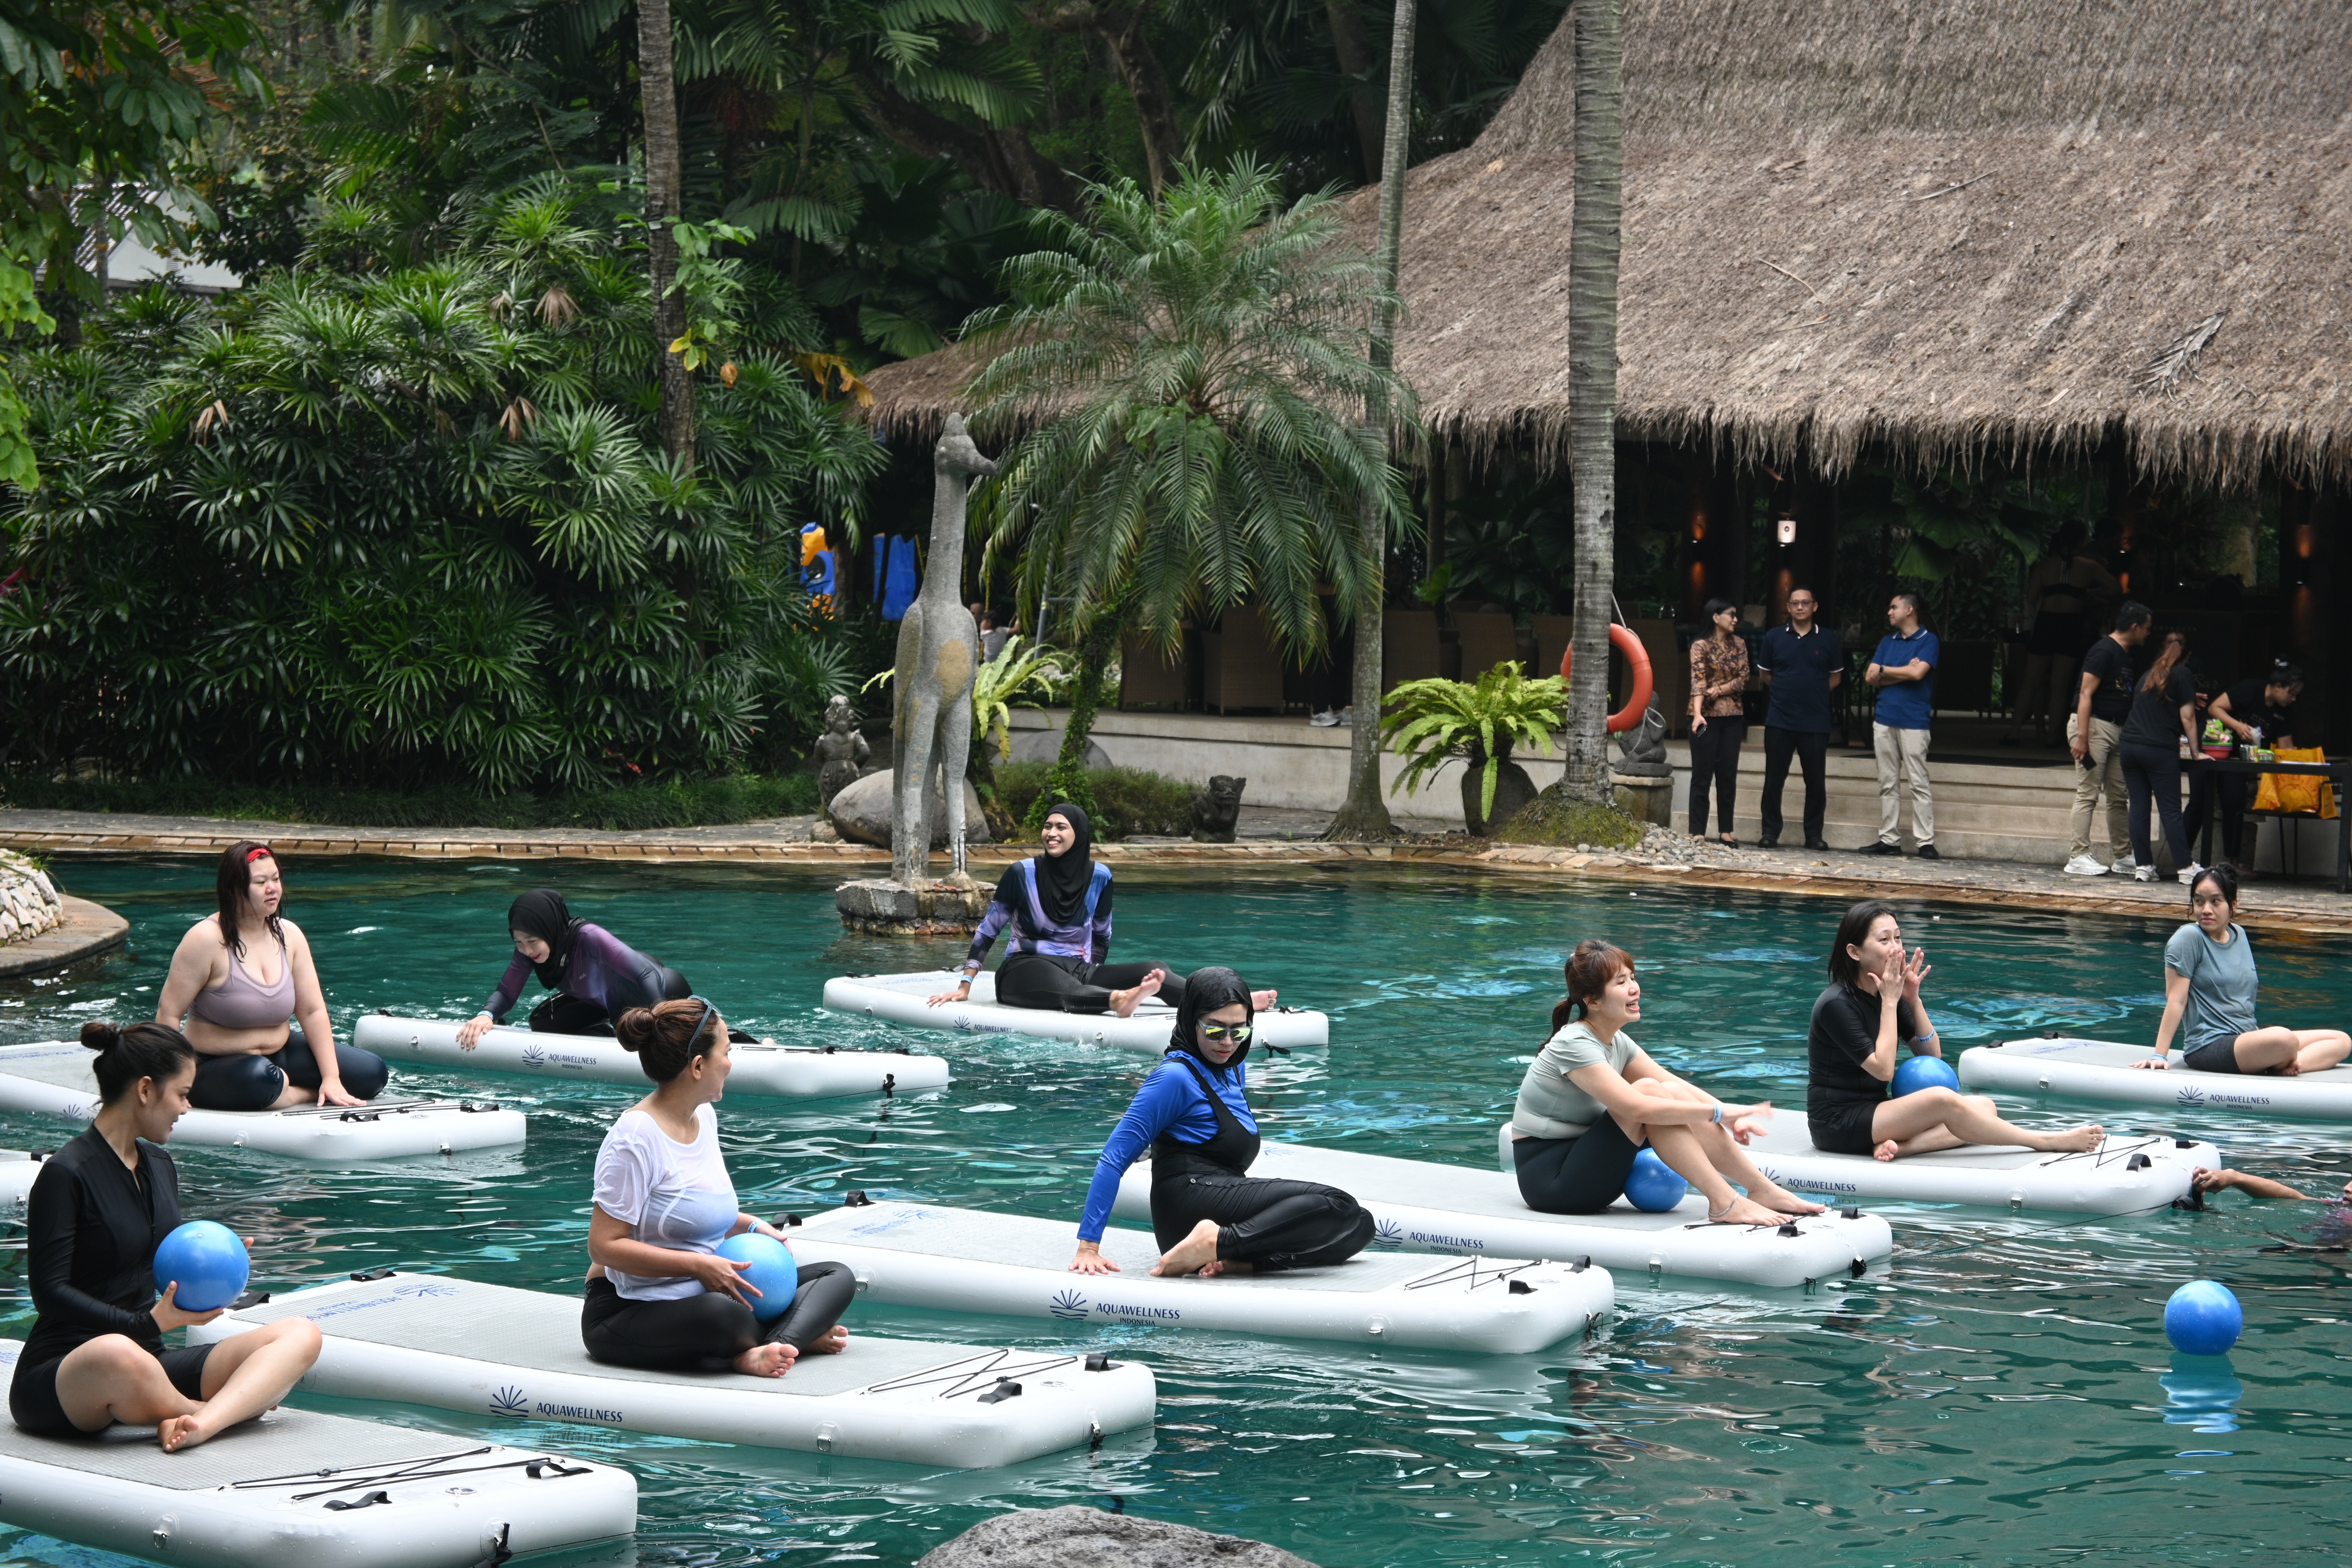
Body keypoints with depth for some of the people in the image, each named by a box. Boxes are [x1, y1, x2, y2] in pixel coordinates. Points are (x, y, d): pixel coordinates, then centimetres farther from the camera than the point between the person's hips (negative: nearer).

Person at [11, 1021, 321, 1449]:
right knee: (118, 1355, -45)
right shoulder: (65, 1174, -9)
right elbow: (50, 1293, -14)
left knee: (300, 1335, -13)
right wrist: (148, 1323, -23)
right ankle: (239, 1404, -19)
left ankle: (197, 1424, -39)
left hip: (150, 1360, 8)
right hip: (61, 1377, -8)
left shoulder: (159, 1166, 17)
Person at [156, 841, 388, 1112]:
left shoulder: (289, 935, 1)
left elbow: (313, 1010, 0)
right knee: (260, 1077, -40)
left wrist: (332, 1079, -8)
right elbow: (169, 1014, -18)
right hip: (216, 1067, -5)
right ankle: (311, 1094, -13)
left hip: (280, 1053, 5)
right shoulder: (207, 939, -18)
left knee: (373, 1072, -6)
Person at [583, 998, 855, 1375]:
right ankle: (798, 1337, -13)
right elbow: (604, 1245, -21)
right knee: (725, 1314, -42)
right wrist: (700, 1265, -23)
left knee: (838, 1278, -1)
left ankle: (759, 1351, -26)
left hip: (700, 1294, 10)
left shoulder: (705, 1116, 9)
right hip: (628, 1312, -10)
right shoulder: (635, 1138, -18)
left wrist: (752, 1227, 3)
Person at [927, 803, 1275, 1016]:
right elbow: (988, 930, 0)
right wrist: (964, 987, -2)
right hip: (1024, 970, -4)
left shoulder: (1099, 877, 6)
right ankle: (1119, 1002, -76)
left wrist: (1091, 970, 13)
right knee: (1064, 988, -42)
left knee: (1151, 971, -23)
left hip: (1079, 970, 4)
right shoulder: (1022, 874, -3)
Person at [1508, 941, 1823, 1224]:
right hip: (1547, 1177, -8)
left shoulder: (1616, 1042, 9)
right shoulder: (1574, 1046, -20)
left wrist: (1727, 1116, -11)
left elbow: (1676, 1086, 6)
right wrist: (1718, 1113, -25)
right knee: (1649, 1091, -23)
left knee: (1674, 1094, -8)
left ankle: (1763, 1190, -9)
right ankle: (1725, 1204, -26)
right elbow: (1636, 1108, -29)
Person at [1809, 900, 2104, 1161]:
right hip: (1837, 1125, -9)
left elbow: (1932, 1056, 8)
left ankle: (1899, 1147, -32)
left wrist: (1912, 999, -4)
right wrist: (1890, 1002, -16)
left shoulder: (1889, 992, 8)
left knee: (1984, 1108, -9)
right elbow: (1883, 1069, -19)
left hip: (1873, 1113, 9)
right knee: (1942, 1100, -29)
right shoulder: (1836, 1004, -16)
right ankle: (2046, 1141, -20)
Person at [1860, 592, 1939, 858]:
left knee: (1919, 783, -6)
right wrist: (1903, 672, -6)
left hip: (1914, 721, -6)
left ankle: (1926, 843, -6)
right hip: (1884, 718, 6)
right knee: (1888, 784, 7)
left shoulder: (1928, 641, -2)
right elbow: (1871, 677, 7)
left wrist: (1884, 671, -3)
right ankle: (1889, 839, 12)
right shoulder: (1887, 642, 15)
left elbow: (1918, 672, -16)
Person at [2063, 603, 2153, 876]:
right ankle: (2078, 857, -8)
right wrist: (2082, 737, -24)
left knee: (2118, 797, 12)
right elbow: (2086, 694, -18)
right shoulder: (2104, 652, -13)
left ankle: (2122, 856, 19)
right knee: (2088, 795, -9)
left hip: (2115, 729, 9)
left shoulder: (2130, 656, 15)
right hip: (2094, 725, -9)